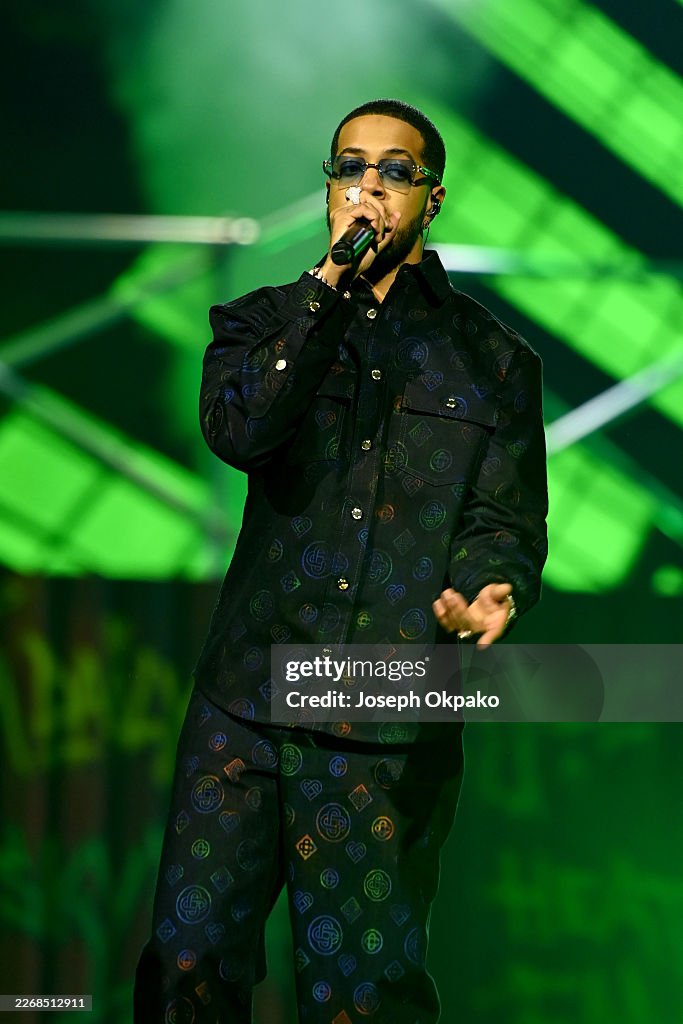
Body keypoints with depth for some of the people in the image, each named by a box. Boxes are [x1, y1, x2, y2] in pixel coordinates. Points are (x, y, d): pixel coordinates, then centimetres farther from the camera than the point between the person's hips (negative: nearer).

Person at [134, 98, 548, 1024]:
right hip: (248, 703, 1)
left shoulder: (494, 358, 13)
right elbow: (237, 428, -7)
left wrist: (490, 591, -17)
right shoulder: (269, 321, 15)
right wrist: (331, 279, -8)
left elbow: (507, 521, 7)